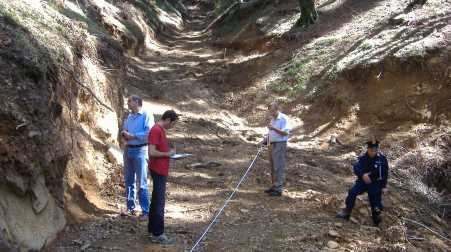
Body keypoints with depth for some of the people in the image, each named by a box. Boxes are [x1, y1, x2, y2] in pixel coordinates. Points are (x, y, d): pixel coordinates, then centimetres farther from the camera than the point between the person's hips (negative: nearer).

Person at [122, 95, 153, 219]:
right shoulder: (129, 117, 17)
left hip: (140, 150, -7)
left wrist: (132, 136, -16)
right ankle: (130, 208, 21)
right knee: (128, 181, 11)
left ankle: (146, 211, -1)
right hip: (128, 149, 7)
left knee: (141, 183, -6)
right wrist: (124, 134, 1)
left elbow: (149, 133, -18)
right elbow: (124, 131, 24)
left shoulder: (146, 116, -7)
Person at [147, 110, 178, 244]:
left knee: (156, 200, 16)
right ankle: (158, 234, 0)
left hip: (160, 170, 10)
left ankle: (153, 229, 26)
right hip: (158, 171, -10)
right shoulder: (156, 130, -18)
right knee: (159, 202, -5)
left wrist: (169, 152, 8)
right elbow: (152, 152, -24)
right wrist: (167, 154, -14)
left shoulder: (161, 130, 13)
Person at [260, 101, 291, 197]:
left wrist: (274, 128, -30)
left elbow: (285, 133, -20)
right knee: (273, 167, 12)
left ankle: (278, 189, -6)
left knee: (278, 167, -8)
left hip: (280, 144, -9)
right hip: (272, 144, 9)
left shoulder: (283, 118, -12)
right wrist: (266, 139, 10)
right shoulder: (273, 119, 15)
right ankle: (274, 186, 21)